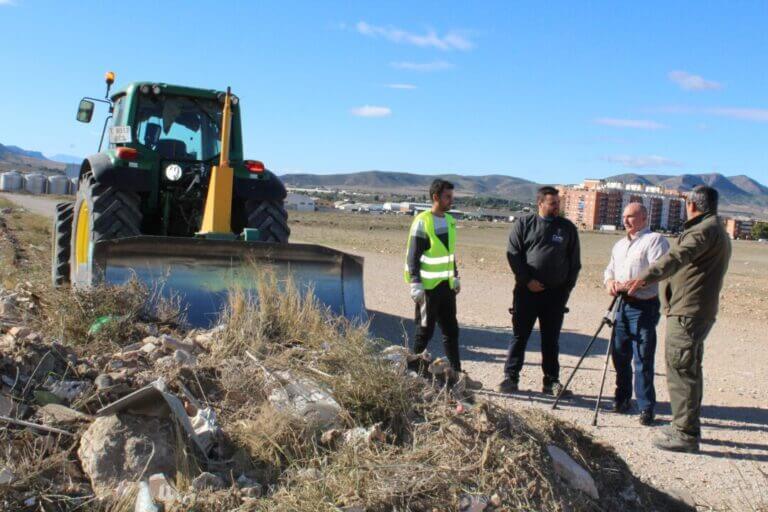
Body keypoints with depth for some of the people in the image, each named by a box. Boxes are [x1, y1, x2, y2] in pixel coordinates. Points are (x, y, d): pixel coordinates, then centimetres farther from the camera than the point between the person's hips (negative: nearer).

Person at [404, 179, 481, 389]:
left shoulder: (450, 221, 12)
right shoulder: (422, 221, -11)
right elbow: (412, 256, -13)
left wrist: (455, 277, 19)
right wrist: (416, 284, -17)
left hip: (446, 286, 7)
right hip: (428, 287, -7)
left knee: (451, 331, 9)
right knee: (424, 331, 1)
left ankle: (457, 373, 15)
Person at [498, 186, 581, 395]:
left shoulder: (568, 227, 8)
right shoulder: (524, 223, 1)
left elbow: (575, 262, 11)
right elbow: (513, 254, -3)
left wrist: (567, 287, 3)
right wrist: (527, 280, -10)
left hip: (556, 293, 2)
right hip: (527, 291, -2)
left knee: (551, 339, 9)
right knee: (519, 336, 3)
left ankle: (551, 381, 17)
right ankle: (511, 377, 10)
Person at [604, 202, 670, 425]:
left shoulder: (655, 240, -7)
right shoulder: (619, 245, 20)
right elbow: (610, 269, 22)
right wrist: (610, 281, -2)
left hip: (644, 307, -7)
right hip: (622, 305, 8)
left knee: (643, 359, -7)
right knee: (620, 355, 11)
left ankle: (646, 407, -1)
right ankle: (622, 398, 24)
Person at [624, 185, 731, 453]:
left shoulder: (704, 230, -15)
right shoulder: (717, 230, 20)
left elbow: (679, 257, -32)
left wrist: (645, 277, -44)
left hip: (688, 312, -11)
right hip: (699, 310, 11)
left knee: (681, 370, -9)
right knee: (689, 369, 18)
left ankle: (685, 434, -6)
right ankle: (688, 427, 29)